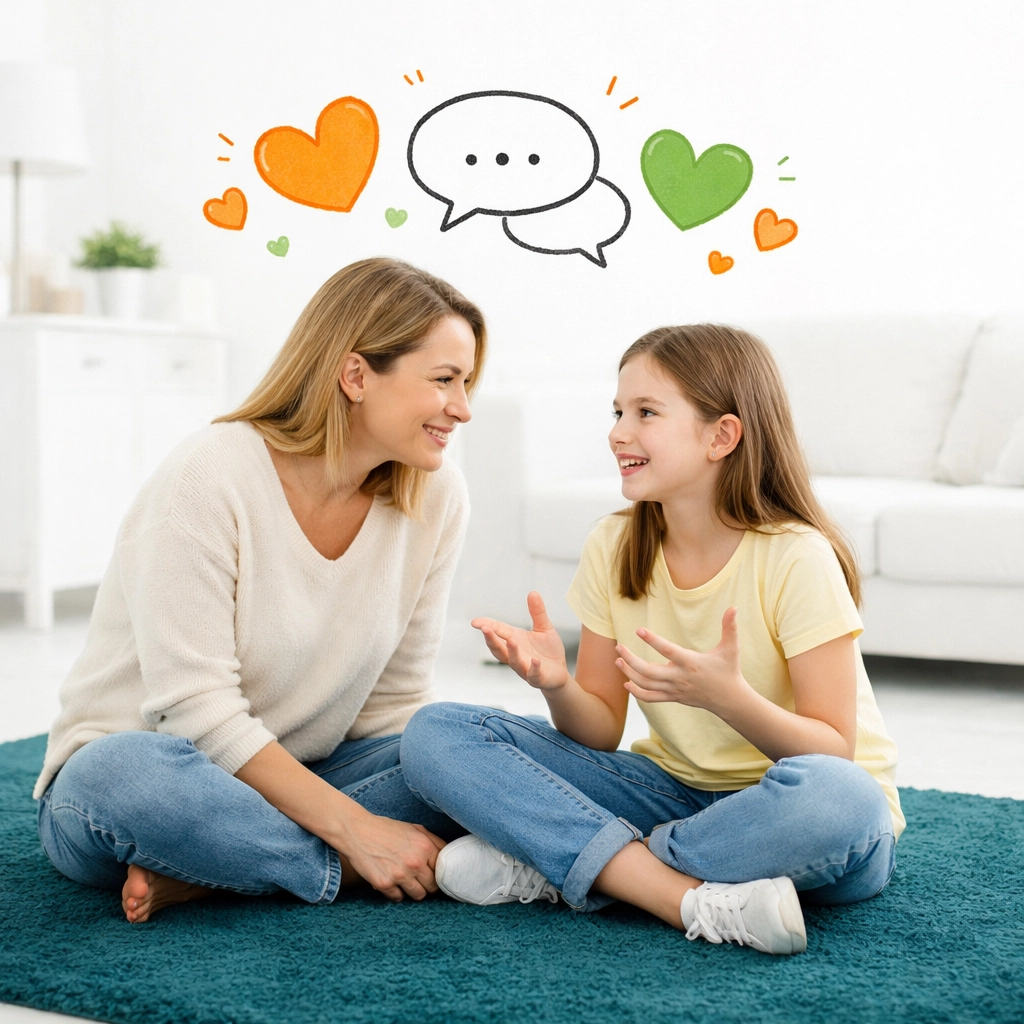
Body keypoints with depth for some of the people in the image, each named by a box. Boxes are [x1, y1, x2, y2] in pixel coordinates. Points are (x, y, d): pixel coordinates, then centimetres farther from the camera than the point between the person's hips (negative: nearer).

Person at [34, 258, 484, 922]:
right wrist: (357, 830, -26)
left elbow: (394, 700, -1)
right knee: (125, 772, -39)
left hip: (293, 786, 5)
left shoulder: (437, 495, -4)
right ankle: (342, 868, -18)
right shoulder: (208, 479, -19)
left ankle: (199, 874, -20)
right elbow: (196, 709, -23)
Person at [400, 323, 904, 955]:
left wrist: (726, 696, -36)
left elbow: (833, 751, -18)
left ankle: (559, 866, -21)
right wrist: (557, 686, -22)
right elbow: (602, 734, 0)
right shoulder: (613, 549, -2)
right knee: (436, 735, -11)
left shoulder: (796, 558, -18)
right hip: (677, 790, 5)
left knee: (831, 800, -43)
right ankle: (697, 901, -24)